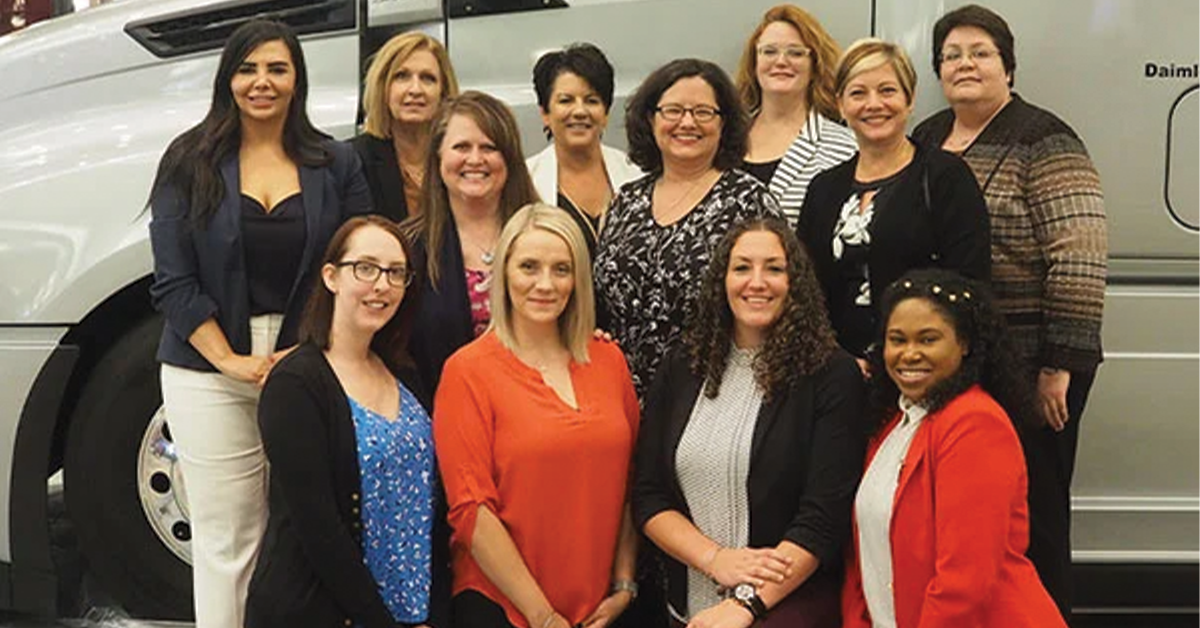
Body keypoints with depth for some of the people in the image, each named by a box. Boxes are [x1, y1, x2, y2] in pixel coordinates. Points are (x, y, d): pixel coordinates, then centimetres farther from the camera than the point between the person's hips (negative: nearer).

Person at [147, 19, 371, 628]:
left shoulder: (335, 163, 7)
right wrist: (231, 360, -10)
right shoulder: (191, 162, 4)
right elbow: (174, 282, -1)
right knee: (225, 541, 4)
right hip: (212, 375, -1)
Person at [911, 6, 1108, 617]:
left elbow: (1079, 260, -15)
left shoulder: (1042, 142, -8)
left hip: (1026, 367, -6)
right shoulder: (924, 140, 12)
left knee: (1027, 514, 5)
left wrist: (1059, 366, -17)